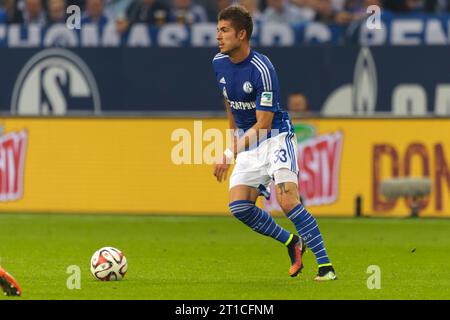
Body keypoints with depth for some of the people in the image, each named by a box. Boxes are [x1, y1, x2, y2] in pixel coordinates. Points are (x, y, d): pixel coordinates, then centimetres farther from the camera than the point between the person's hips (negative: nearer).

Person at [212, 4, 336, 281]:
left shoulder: (262, 69, -24)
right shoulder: (219, 63, -1)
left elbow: (263, 124, -25)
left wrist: (230, 154, -31)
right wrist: (234, 139, 27)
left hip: (276, 137, -7)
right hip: (248, 142, 7)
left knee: (288, 200, -22)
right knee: (239, 206, -9)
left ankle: (325, 266, -16)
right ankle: (291, 242, 13)